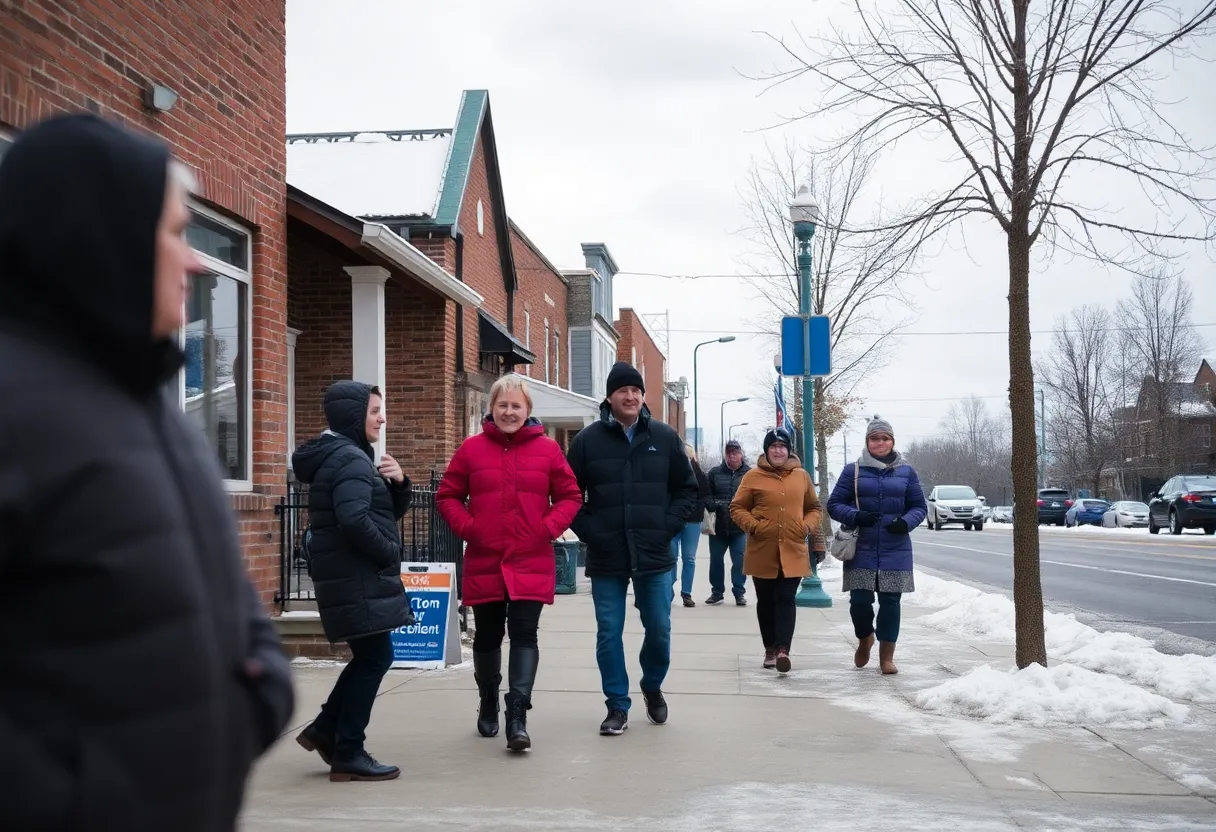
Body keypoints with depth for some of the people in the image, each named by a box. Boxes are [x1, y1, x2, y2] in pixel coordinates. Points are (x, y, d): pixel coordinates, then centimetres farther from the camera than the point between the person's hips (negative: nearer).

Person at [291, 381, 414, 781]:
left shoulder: (352, 456, 18)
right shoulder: (349, 459, -15)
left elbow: (391, 511, 19)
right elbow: (355, 520, -30)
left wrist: (399, 482, 0)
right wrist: (390, 553, -17)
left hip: (355, 576, 10)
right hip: (358, 578, -10)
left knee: (369, 656, 16)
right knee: (374, 658, -4)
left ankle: (325, 729, 21)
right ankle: (349, 754, 1)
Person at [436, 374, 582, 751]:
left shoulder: (547, 449, 1)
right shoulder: (472, 448, 2)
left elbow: (570, 496, 5)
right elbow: (447, 496, 8)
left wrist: (549, 528, -8)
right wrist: (467, 527, -6)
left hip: (531, 563, -1)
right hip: (483, 562, 1)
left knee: (524, 634, -9)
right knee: (487, 636, 13)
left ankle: (518, 715, -10)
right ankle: (488, 704, 34)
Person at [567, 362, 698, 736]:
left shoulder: (664, 437, 3)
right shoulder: (588, 439, -1)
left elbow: (686, 488, 9)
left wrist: (669, 525, -3)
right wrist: (588, 531, -6)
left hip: (655, 555, 1)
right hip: (606, 558, -1)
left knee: (659, 630, 5)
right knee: (609, 633, 2)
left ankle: (652, 687, 31)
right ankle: (617, 706, 13)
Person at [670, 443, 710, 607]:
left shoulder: (697, 472, 2)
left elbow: (704, 491, -11)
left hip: (692, 520, 2)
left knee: (690, 558, 6)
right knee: (672, 557, 2)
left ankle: (686, 593, 13)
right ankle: (668, 591, 10)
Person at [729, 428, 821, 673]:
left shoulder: (801, 476, 7)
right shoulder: (753, 476, 0)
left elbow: (814, 508, 16)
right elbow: (737, 508, 3)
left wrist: (808, 526, -3)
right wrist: (753, 525, -13)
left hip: (793, 552, 0)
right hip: (762, 552, 0)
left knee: (786, 599, -8)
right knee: (766, 601, 9)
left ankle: (783, 649, -15)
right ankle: (770, 649, 21)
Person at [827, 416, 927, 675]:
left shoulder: (906, 472, 7)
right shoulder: (853, 470, 3)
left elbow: (920, 506, 9)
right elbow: (834, 504, 3)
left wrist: (906, 522, -12)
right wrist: (855, 516, -16)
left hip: (895, 551, 1)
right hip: (861, 549, -1)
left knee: (890, 601, 2)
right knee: (860, 600, -4)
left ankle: (887, 656, 14)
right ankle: (864, 639, 26)